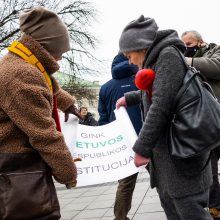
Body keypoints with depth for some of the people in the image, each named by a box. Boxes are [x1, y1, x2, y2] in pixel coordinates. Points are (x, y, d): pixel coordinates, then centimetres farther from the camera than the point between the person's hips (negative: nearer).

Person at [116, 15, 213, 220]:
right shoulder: (156, 59, 17)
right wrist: (129, 98, 41)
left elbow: (161, 104, -21)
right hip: (164, 150, 10)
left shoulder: (169, 54, -11)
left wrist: (141, 148, -21)